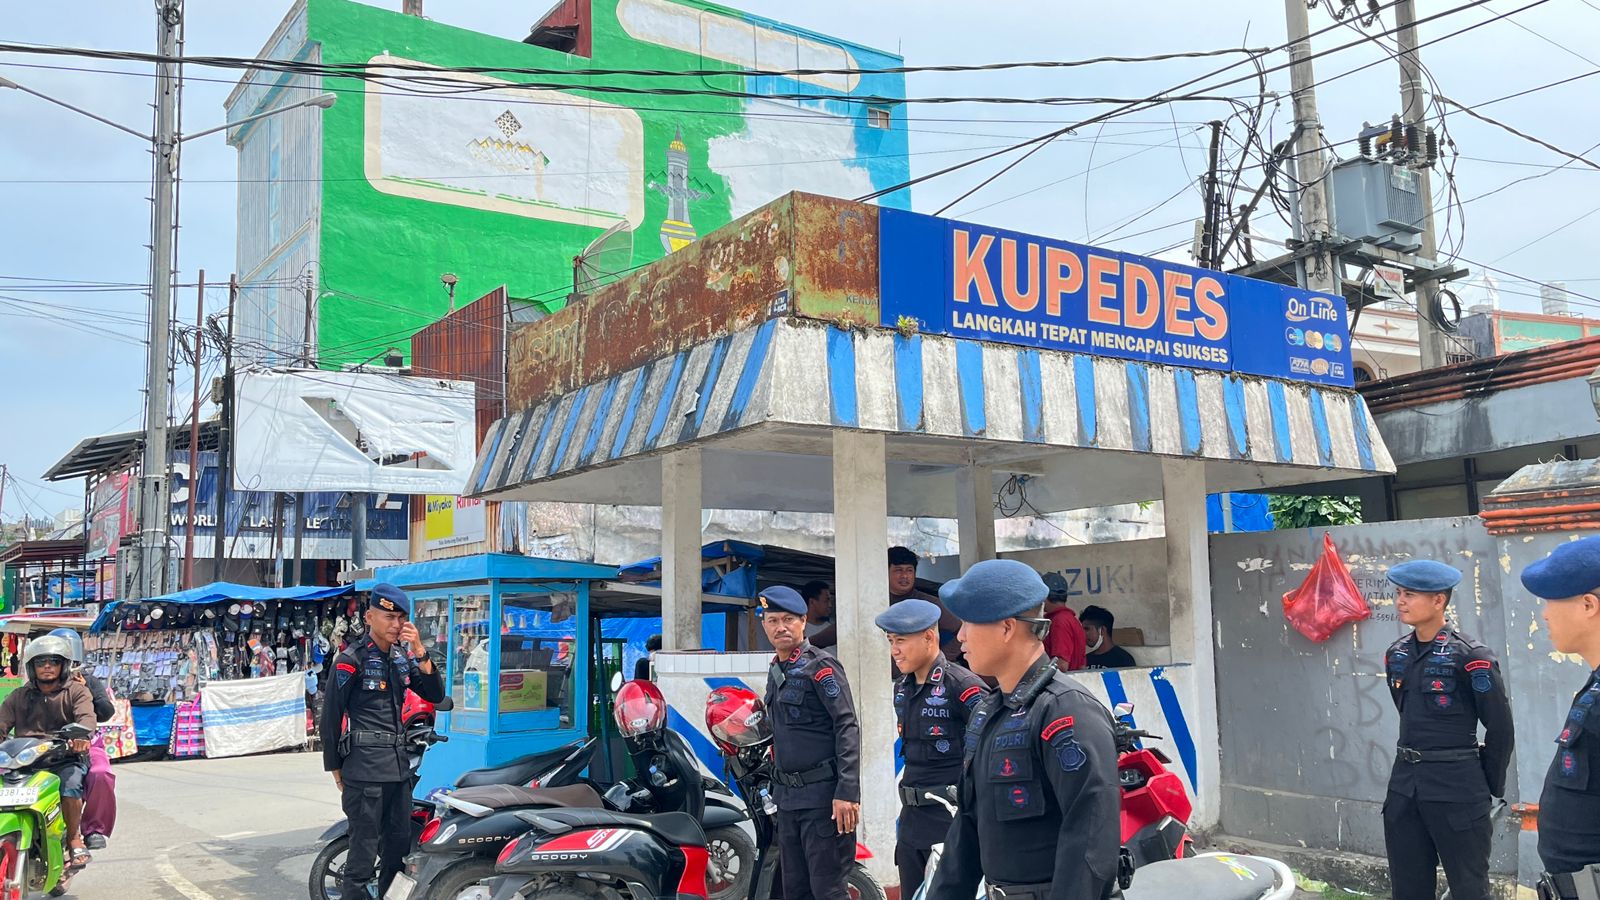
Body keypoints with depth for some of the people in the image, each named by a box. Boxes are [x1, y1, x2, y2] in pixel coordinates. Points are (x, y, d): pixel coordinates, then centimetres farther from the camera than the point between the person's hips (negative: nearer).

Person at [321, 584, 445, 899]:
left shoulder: (403, 657, 11)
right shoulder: (351, 659, -8)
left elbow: (435, 695, 4)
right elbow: (331, 716, -6)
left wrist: (420, 651, -8)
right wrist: (335, 768, -3)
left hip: (399, 766, 7)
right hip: (364, 767, -7)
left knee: (398, 848, 15)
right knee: (363, 851, -4)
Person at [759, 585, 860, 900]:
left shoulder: (820, 666, -10)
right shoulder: (775, 671, 14)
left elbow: (847, 729, -16)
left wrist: (847, 792, -23)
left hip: (823, 795, -8)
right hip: (788, 797, 8)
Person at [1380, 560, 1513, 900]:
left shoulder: (1470, 656, -13)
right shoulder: (1396, 654, 7)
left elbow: (1500, 727, -7)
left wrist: (1489, 786, 0)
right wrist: (1415, 763, 18)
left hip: (1457, 788, -6)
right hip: (1404, 783, 6)